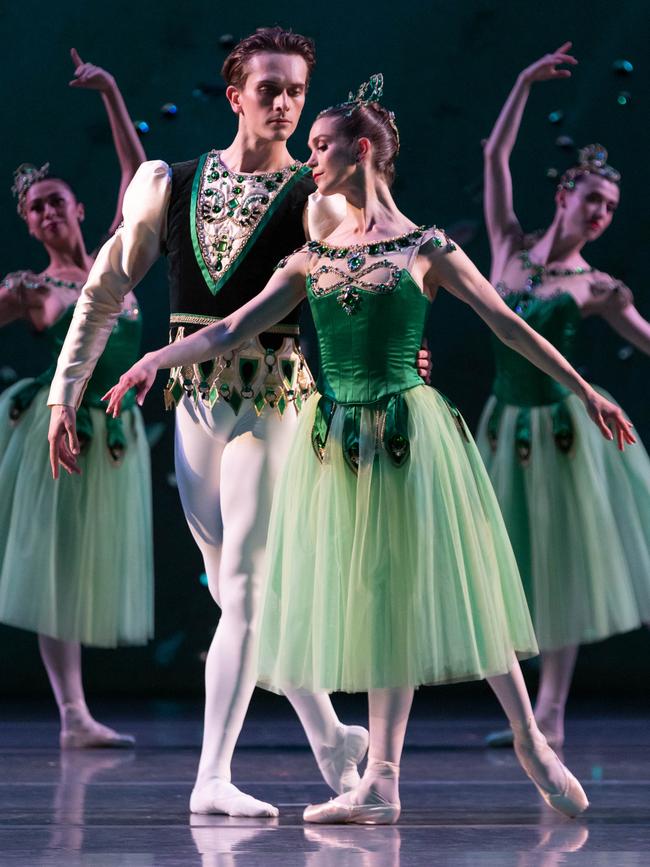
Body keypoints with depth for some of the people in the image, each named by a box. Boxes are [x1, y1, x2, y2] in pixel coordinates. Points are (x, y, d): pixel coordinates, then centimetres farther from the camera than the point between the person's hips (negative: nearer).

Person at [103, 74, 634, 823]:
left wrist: (584, 390, 4)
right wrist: (158, 359, -7)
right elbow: (234, 329, 6)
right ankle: (380, 784, 6)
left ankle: (531, 744, 12)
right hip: (337, 441, 4)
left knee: (440, 588, -1)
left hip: (409, 436, -4)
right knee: (377, 604, 5)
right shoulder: (313, 260, 10)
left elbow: (508, 325, 2)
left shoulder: (425, 249, -1)